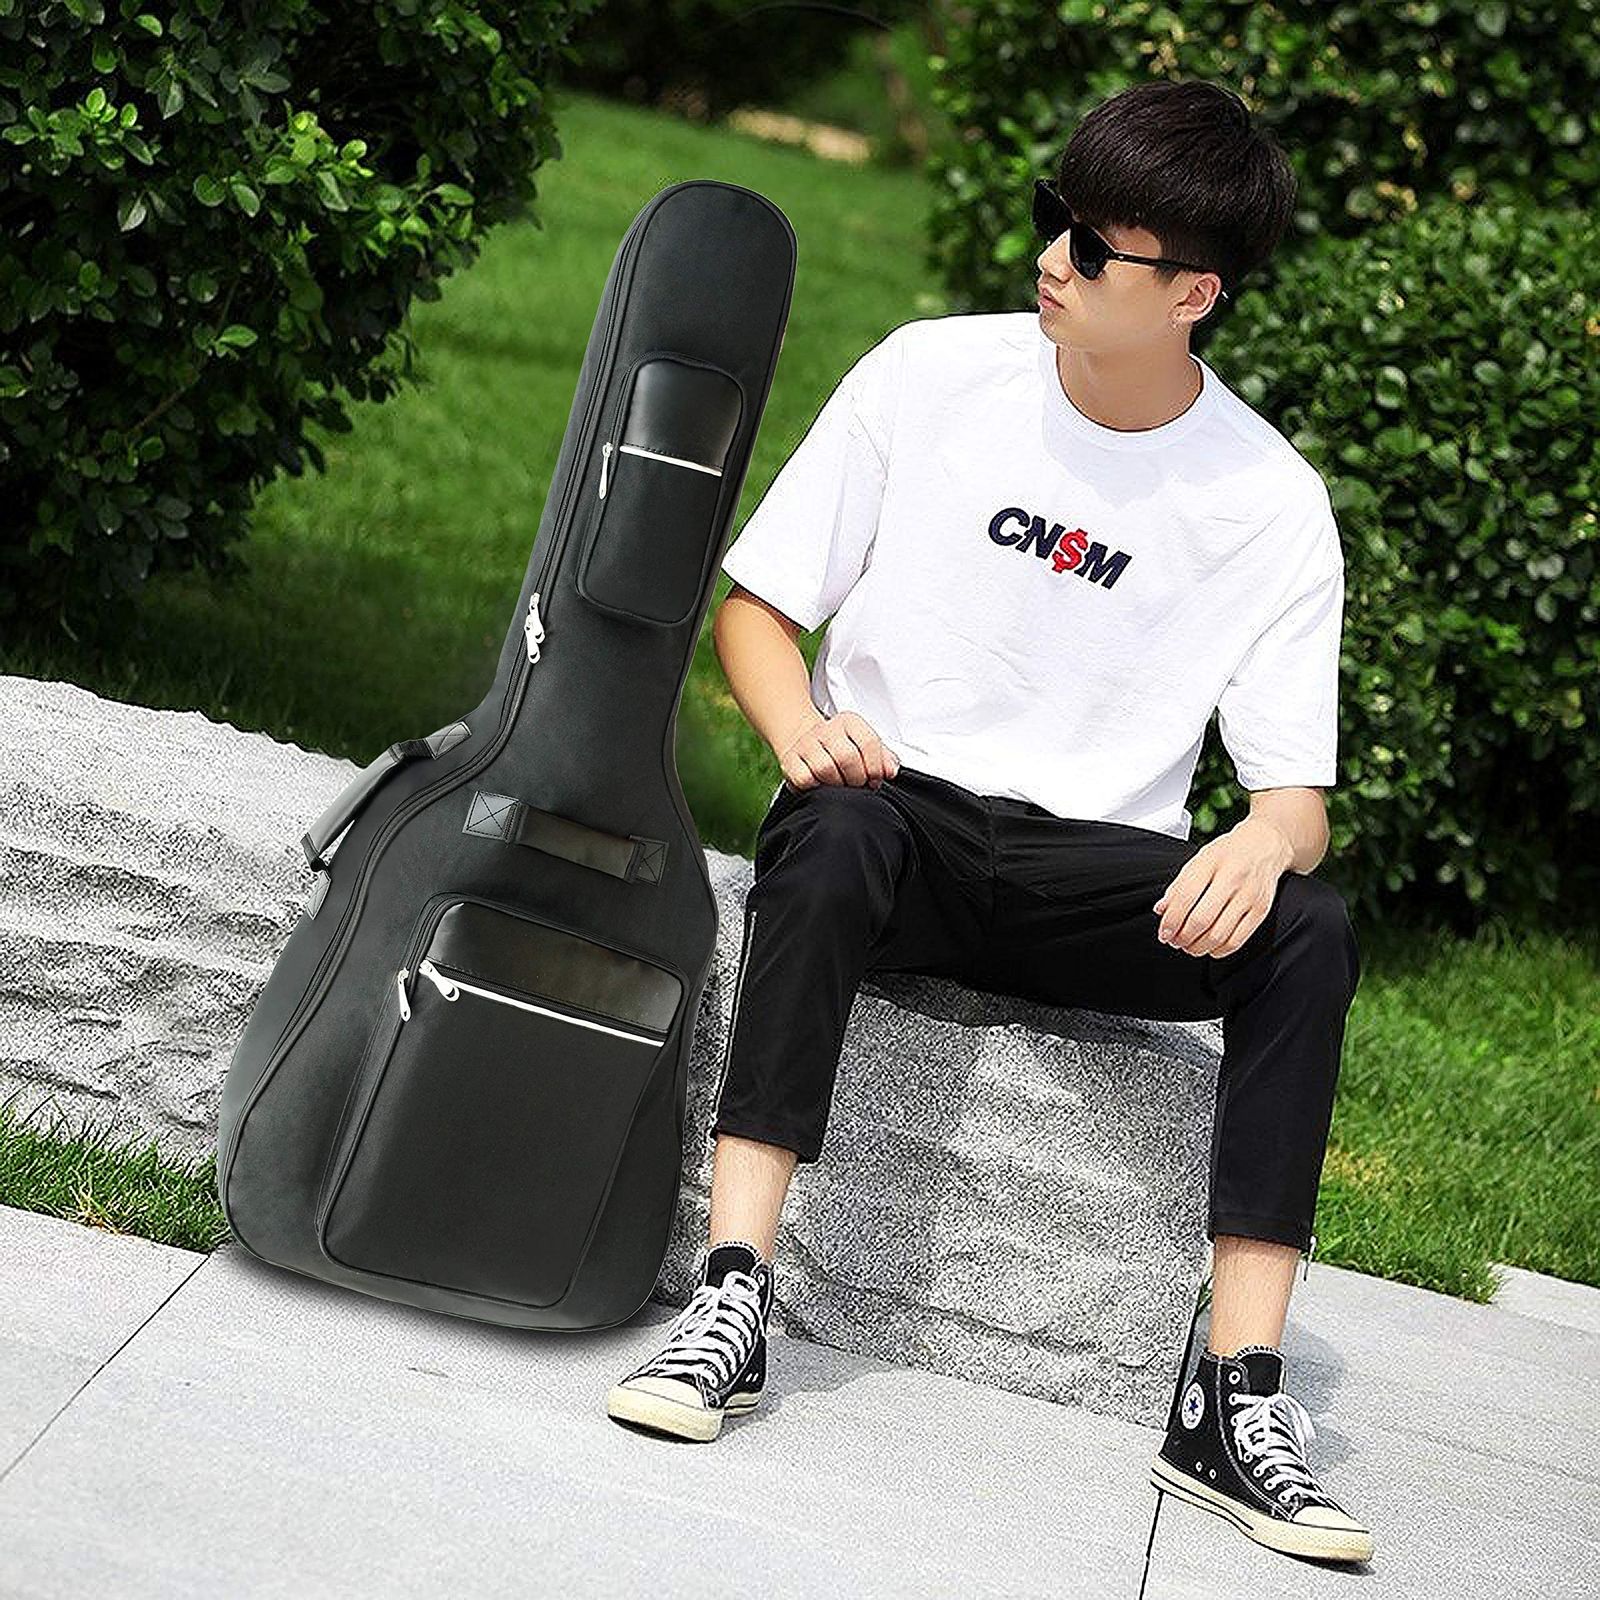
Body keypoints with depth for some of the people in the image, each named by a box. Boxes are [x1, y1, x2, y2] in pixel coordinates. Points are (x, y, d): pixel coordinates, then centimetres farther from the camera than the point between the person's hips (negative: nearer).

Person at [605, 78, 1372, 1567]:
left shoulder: (1273, 506, -1)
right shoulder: (933, 372, -1)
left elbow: (1296, 790, -2)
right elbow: (756, 603, 5)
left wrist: (1268, 841, -28)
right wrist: (801, 725, -18)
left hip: (1098, 870, 1)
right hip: (895, 814, -1)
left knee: (1309, 931, -27)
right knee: (833, 836, -36)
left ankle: (1234, 1399, -26)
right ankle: (729, 1299, -37)